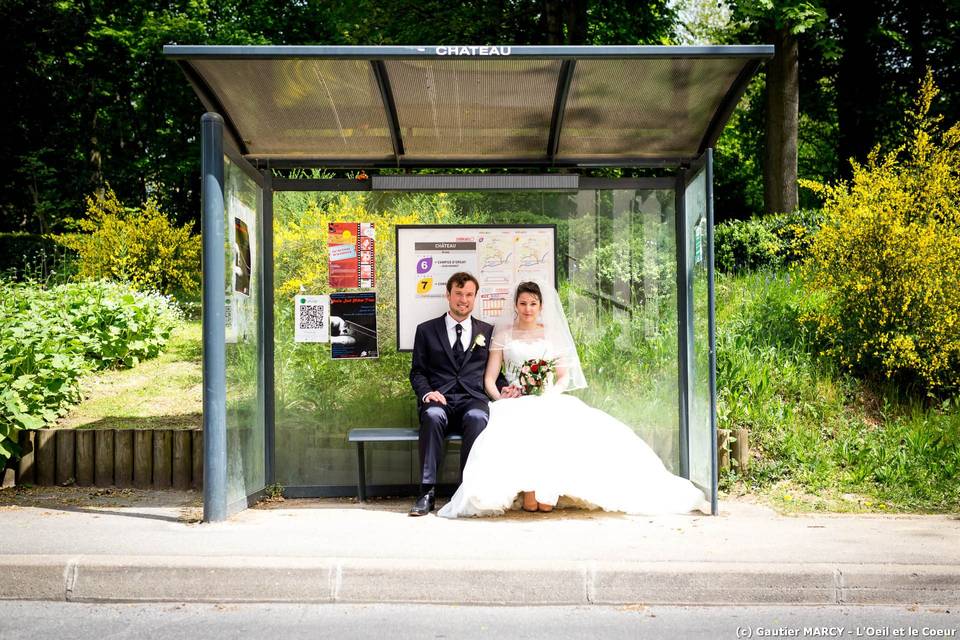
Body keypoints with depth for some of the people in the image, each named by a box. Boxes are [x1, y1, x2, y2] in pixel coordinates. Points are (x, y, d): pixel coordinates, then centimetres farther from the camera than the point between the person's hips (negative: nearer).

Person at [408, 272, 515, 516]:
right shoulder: (426, 330, 16)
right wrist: (426, 392, -7)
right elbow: (417, 371, 13)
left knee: (477, 418, -36)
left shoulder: (488, 332, 21)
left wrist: (504, 387, -1)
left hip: (473, 400, 0)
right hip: (439, 400, 0)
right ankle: (427, 492, -34)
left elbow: (493, 371, 21)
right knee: (433, 416, -36)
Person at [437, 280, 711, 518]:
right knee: (525, 423, -38)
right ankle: (527, 493, -36)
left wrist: (550, 394, -7)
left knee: (559, 424, -34)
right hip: (515, 404, -2)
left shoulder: (552, 334, 20)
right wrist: (500, 400, -11)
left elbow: (564, 377, 14)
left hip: (549, 401, 2)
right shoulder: (504, 334, 15)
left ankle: (547, 492, -34)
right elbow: (489, 378, 8)